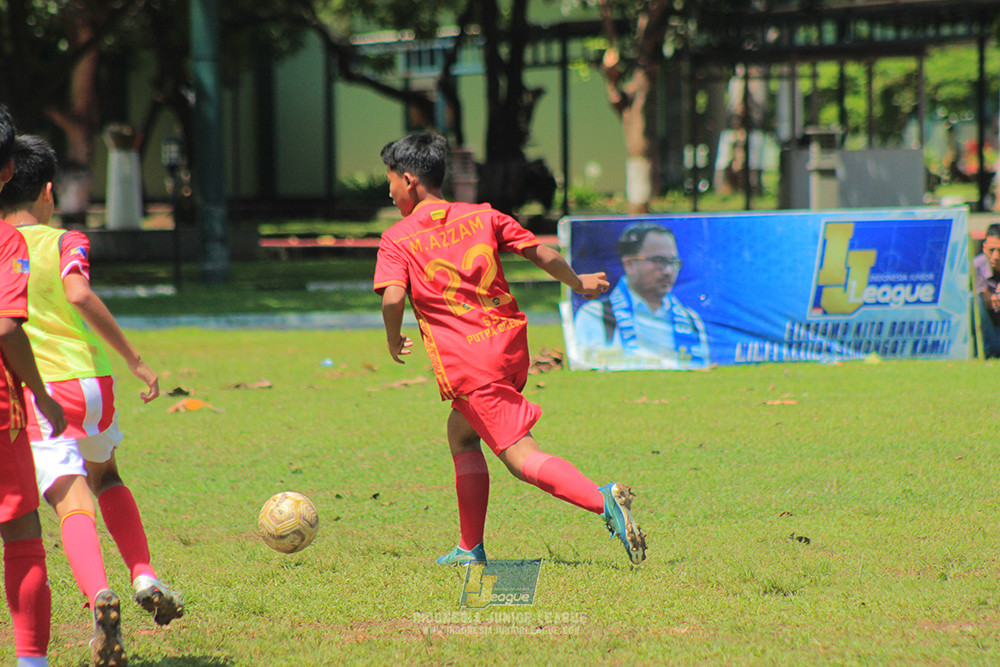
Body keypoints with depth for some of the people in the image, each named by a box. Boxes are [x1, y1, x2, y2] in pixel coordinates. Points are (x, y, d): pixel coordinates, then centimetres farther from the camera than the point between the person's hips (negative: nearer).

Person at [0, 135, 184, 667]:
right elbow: (79, 294, -18)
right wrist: (133, 360, -16)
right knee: (105, 478, 29)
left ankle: (99, 594, -39)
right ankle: (143, 574, 13)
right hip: (89, 382, 1)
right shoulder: (66, 243, 0)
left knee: (73, 507, -12)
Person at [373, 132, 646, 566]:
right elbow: (540, 254, 9)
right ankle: (470, 548, 26)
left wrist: (394, 341, 3)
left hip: (465, 364, -6)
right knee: (461, 432, 26)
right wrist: (578, 284, 26)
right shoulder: (482, 217, 11)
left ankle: (603, 501, -36)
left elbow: (393, 298, -17)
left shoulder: (396, 240, -1)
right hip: (510, 345, 6)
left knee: (523, 458, -11)